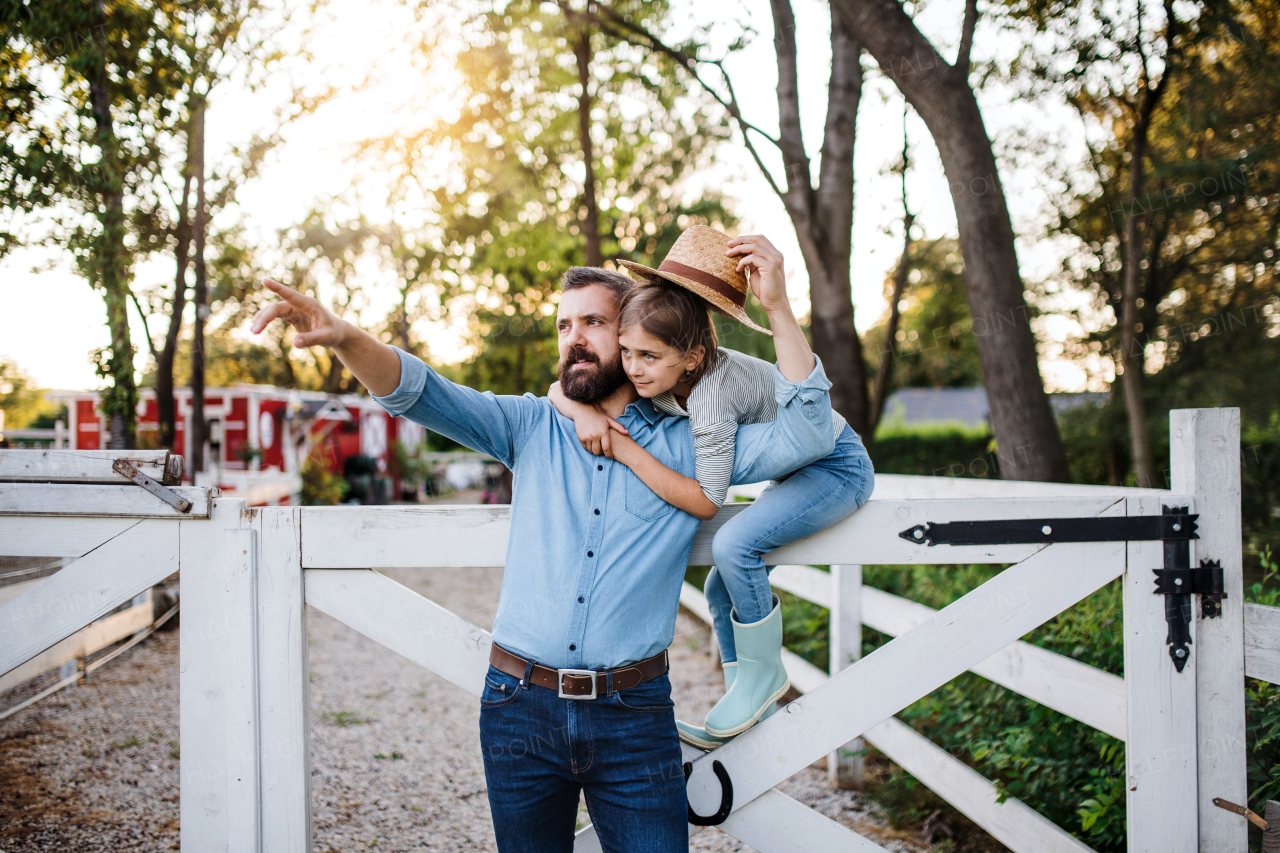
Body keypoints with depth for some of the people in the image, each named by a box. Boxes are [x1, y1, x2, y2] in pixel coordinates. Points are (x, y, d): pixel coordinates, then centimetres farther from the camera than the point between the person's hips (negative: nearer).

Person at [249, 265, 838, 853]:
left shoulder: (689, 444, 4)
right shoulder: (532, 428, 8)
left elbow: (806, 437, -6)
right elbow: (418, 393, -2)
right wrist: (345, 339, -22)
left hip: (633, 716, -1)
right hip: (522, 708, 2)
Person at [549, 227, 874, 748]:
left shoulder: (713, 392, -35)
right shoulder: (658, 372, -12)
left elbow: (704, 502, -29)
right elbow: (559, 388, -8)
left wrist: (627, 452, -32)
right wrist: (582, 411, -31)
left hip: (840, 467, -9)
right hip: (797, 473, 9)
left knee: (734, 545, -29)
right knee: (723, 591, 7)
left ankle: (764, 671, -7)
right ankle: (756, 721, 19)